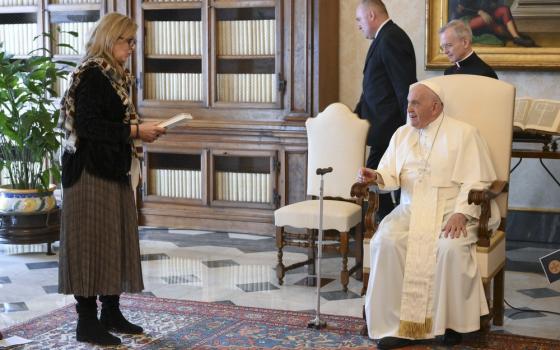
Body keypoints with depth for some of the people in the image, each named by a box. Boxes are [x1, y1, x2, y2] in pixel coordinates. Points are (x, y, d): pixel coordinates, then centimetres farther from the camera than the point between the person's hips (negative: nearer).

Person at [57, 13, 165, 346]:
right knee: (92, 242, -5)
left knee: (116, 241, 13)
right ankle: (87, 322, 2)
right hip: (92, 173, -10)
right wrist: (135, 130, -19)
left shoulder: (115, 76, 15)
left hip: (114, 171, 10)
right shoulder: (91, 75, -13)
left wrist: (141, 129, 8)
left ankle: (111, 312, 23)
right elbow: (86, 125, -21)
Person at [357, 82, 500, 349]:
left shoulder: (463, 134, 2)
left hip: (452, 210, -4)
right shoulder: (402, 134, 17)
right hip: (410, 209, 4)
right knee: (385, 242, -27)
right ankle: (395, 323, -23)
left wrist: (461, 213, -19)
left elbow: (476, 180, -5)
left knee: (450, 247, -35)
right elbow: (391, 175, 10)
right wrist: (376, 176, -13)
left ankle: (452, 321, -15)